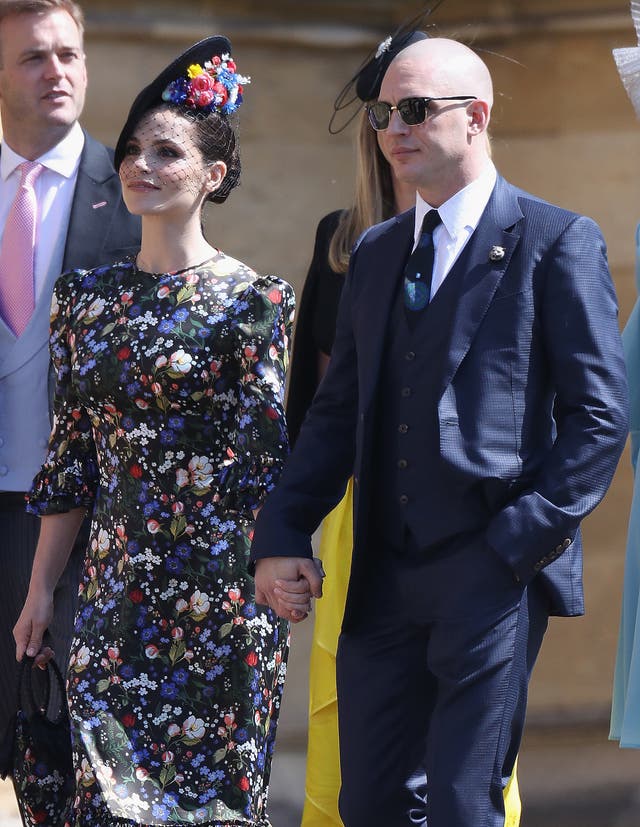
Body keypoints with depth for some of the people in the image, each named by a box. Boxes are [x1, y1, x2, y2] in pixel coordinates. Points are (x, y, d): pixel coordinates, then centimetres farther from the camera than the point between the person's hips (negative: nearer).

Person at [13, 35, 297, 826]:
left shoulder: (252, 301, -5)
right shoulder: (87, 295, 9)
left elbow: (266, 463, -5)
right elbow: (70, 456, 12)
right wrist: (41, 588, 12)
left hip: (219, 583, -4)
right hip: (115, 580, 4)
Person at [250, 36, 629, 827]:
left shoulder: (555, 242, -2)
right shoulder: (375, 252, 18)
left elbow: (598, 413, -5)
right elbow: (338, 411, 18)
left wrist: (524, 540, -13)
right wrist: (281, 535, 6)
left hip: (495, 571, -6)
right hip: (382, 576, 6)